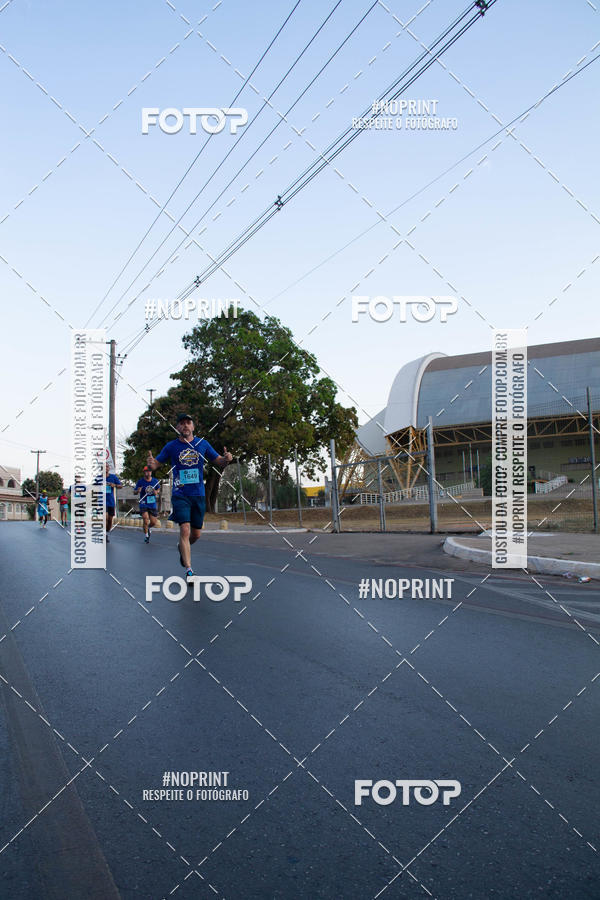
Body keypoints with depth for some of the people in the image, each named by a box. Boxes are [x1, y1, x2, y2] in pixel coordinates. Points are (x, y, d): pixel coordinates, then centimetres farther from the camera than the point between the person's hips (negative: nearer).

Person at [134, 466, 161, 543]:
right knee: (146, 520, -16)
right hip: (143, 504, -2)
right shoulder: (140, 481, -4)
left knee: (154, 522, 4)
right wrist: (137, 491, -22)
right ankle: (146, 535, 6)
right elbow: (134, 492, 1)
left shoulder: (155, 481, 3)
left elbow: (158, 489, 18)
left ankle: (148, 528, 40)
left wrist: (156, 492, -5)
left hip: (153, 504, 3)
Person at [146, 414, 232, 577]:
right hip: (180, 494, -3)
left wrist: (227, 459, -13)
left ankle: (182, 547, 44)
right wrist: (151, 463, -20)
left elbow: (219, 461, 10)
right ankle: (188, 569, -12)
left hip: (199, 495, 3)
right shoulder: (171, 446, 0)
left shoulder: (203, 444, 5)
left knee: (196, 534, 10)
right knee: (185, 529, -16)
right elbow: (156, 464, 4)